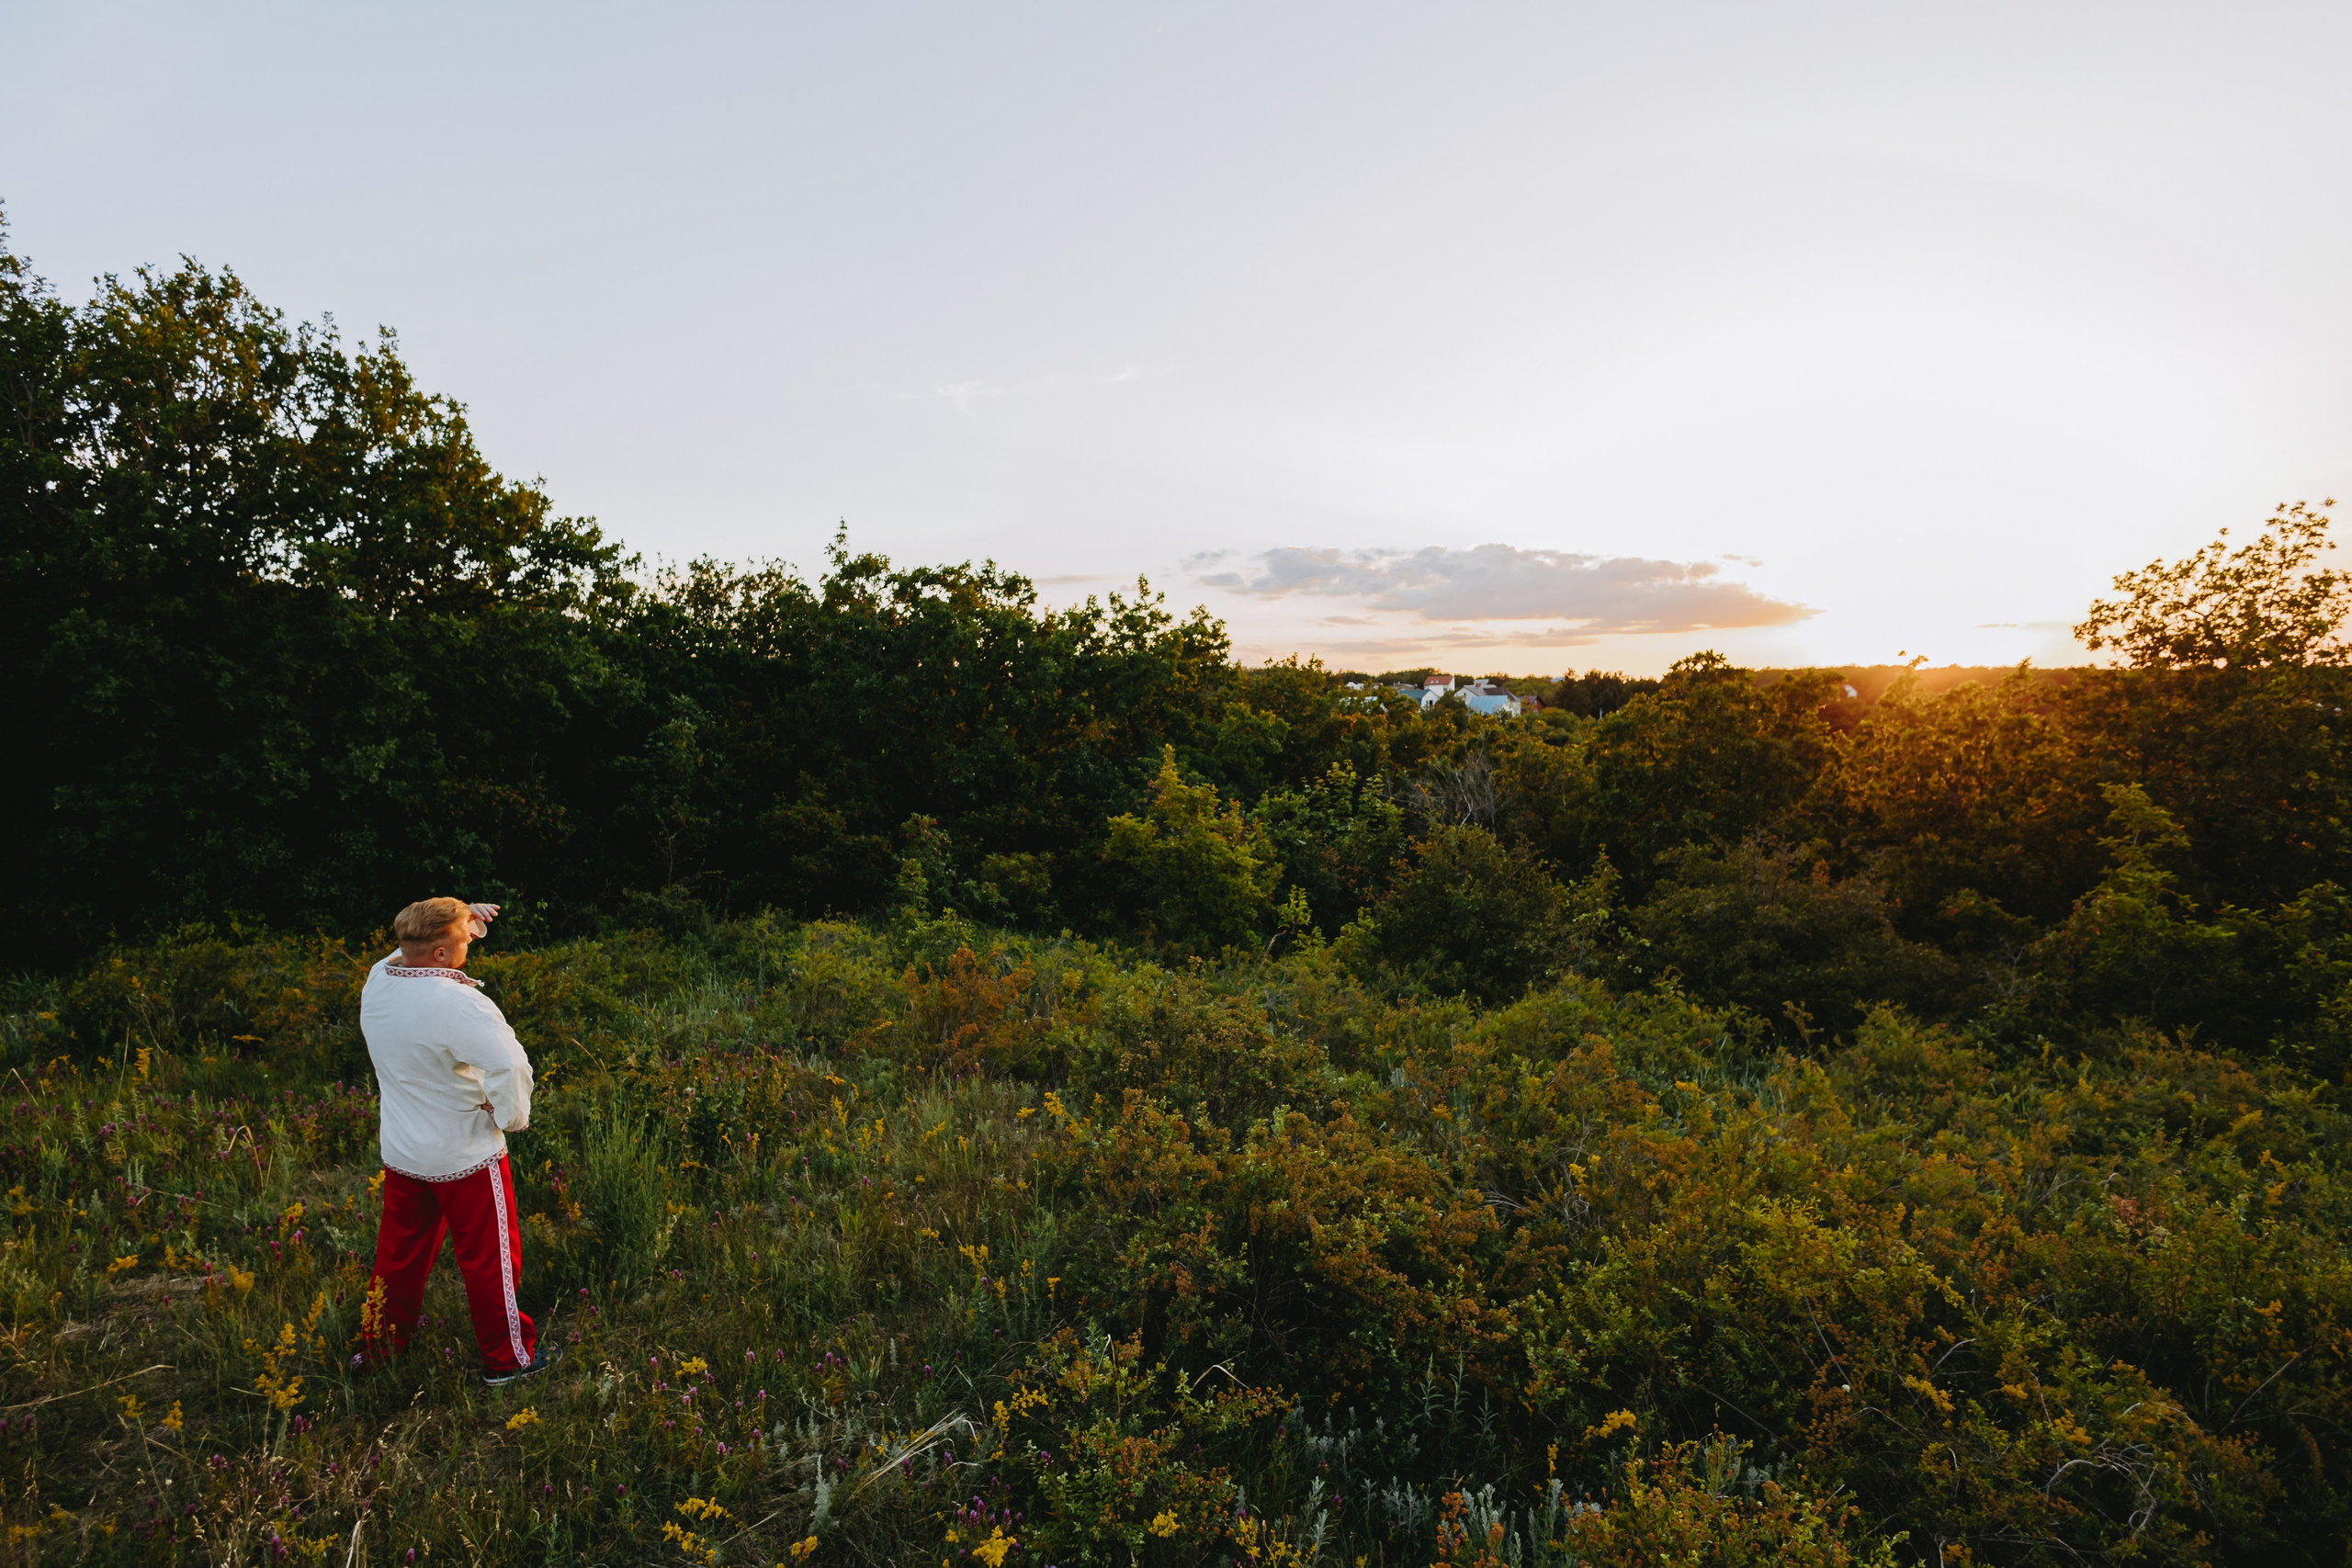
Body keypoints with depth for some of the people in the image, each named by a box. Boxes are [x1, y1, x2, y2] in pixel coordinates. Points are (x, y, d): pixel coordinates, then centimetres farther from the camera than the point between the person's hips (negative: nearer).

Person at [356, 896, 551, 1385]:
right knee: (489, 1259, 11)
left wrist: (463, 919, 1)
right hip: (465, 1158, -7)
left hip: (401, 1155, 7)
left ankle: (378, 1344, 43)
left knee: (399, 1253, 25)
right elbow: (511, 1066, -41)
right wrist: (510, 1116, -22)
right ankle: (507, 1357, 26)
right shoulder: (459, 1004, -29)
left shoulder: (377, 981, -6)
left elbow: (412, 953, 17)